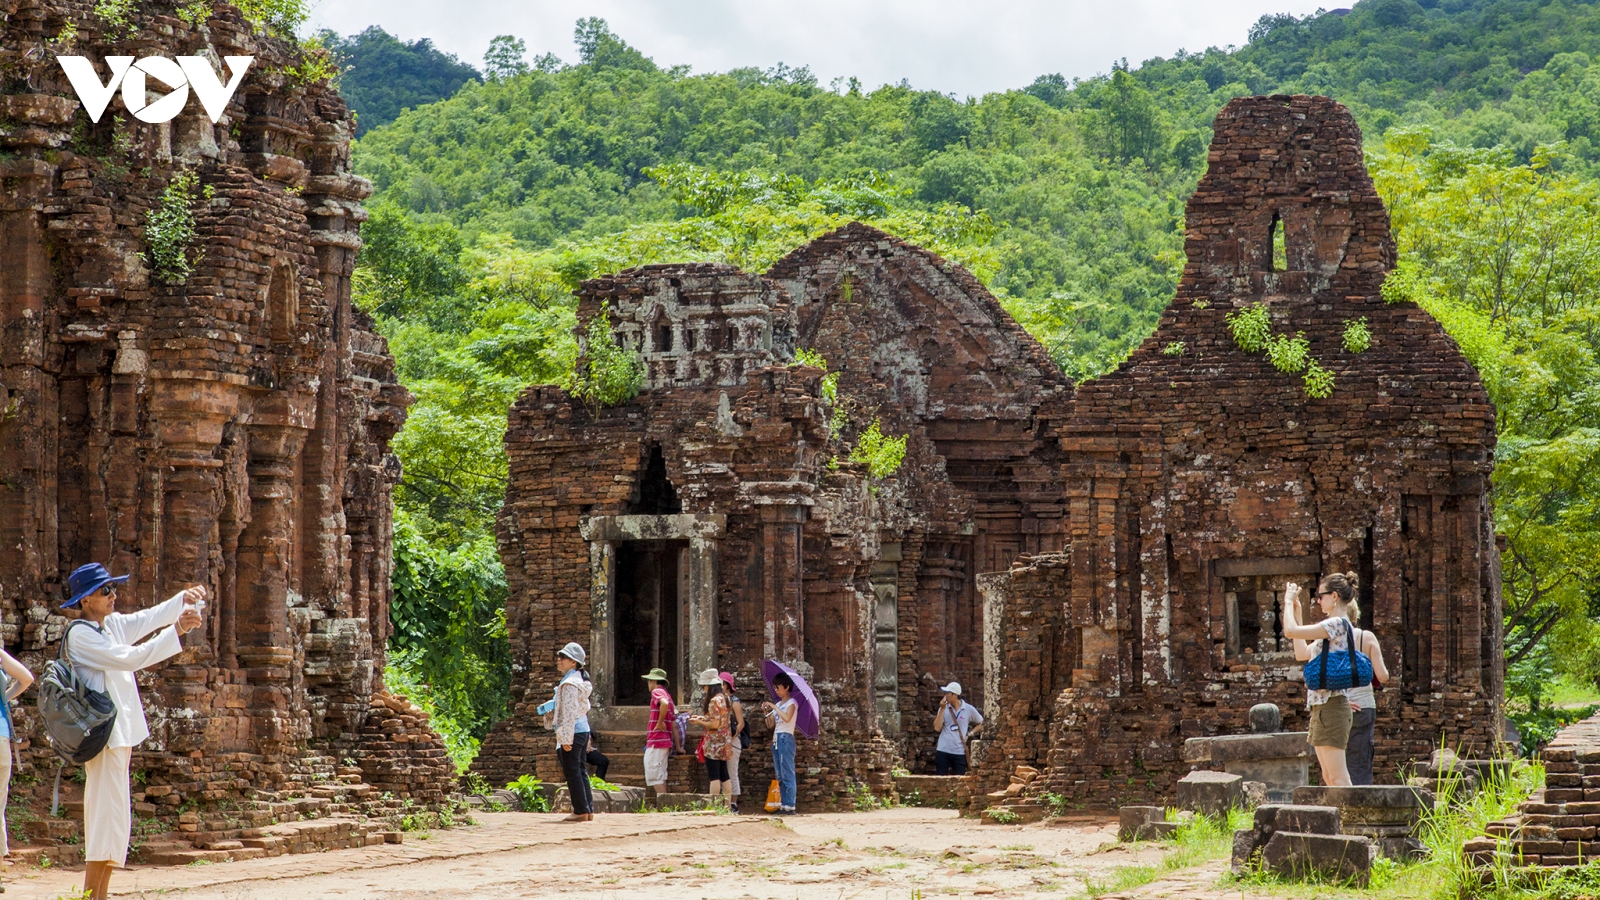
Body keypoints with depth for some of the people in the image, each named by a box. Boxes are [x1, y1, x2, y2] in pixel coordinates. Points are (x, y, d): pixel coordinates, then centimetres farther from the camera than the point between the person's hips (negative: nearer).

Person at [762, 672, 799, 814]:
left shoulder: (791, 703, -4)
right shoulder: (778, 704, 18)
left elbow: (787, 717, -23)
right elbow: (771, 724, 16)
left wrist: (774, 707, -16)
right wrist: (766, 712, 2)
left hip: (786, 738, -9)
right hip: (776, 739, 9)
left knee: (787, 774, -11)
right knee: (780, 775, 7)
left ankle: (790, 806, -13)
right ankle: (783, 804, 9)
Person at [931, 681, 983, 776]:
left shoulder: (969, 709, -1)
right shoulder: (944, 708, 2)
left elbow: (980, 723, 14)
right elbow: (937, 728, -7)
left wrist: (970, 734, 1)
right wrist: (942, 709, -10)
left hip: (960, 753, -1)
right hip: (943, 751, 1)